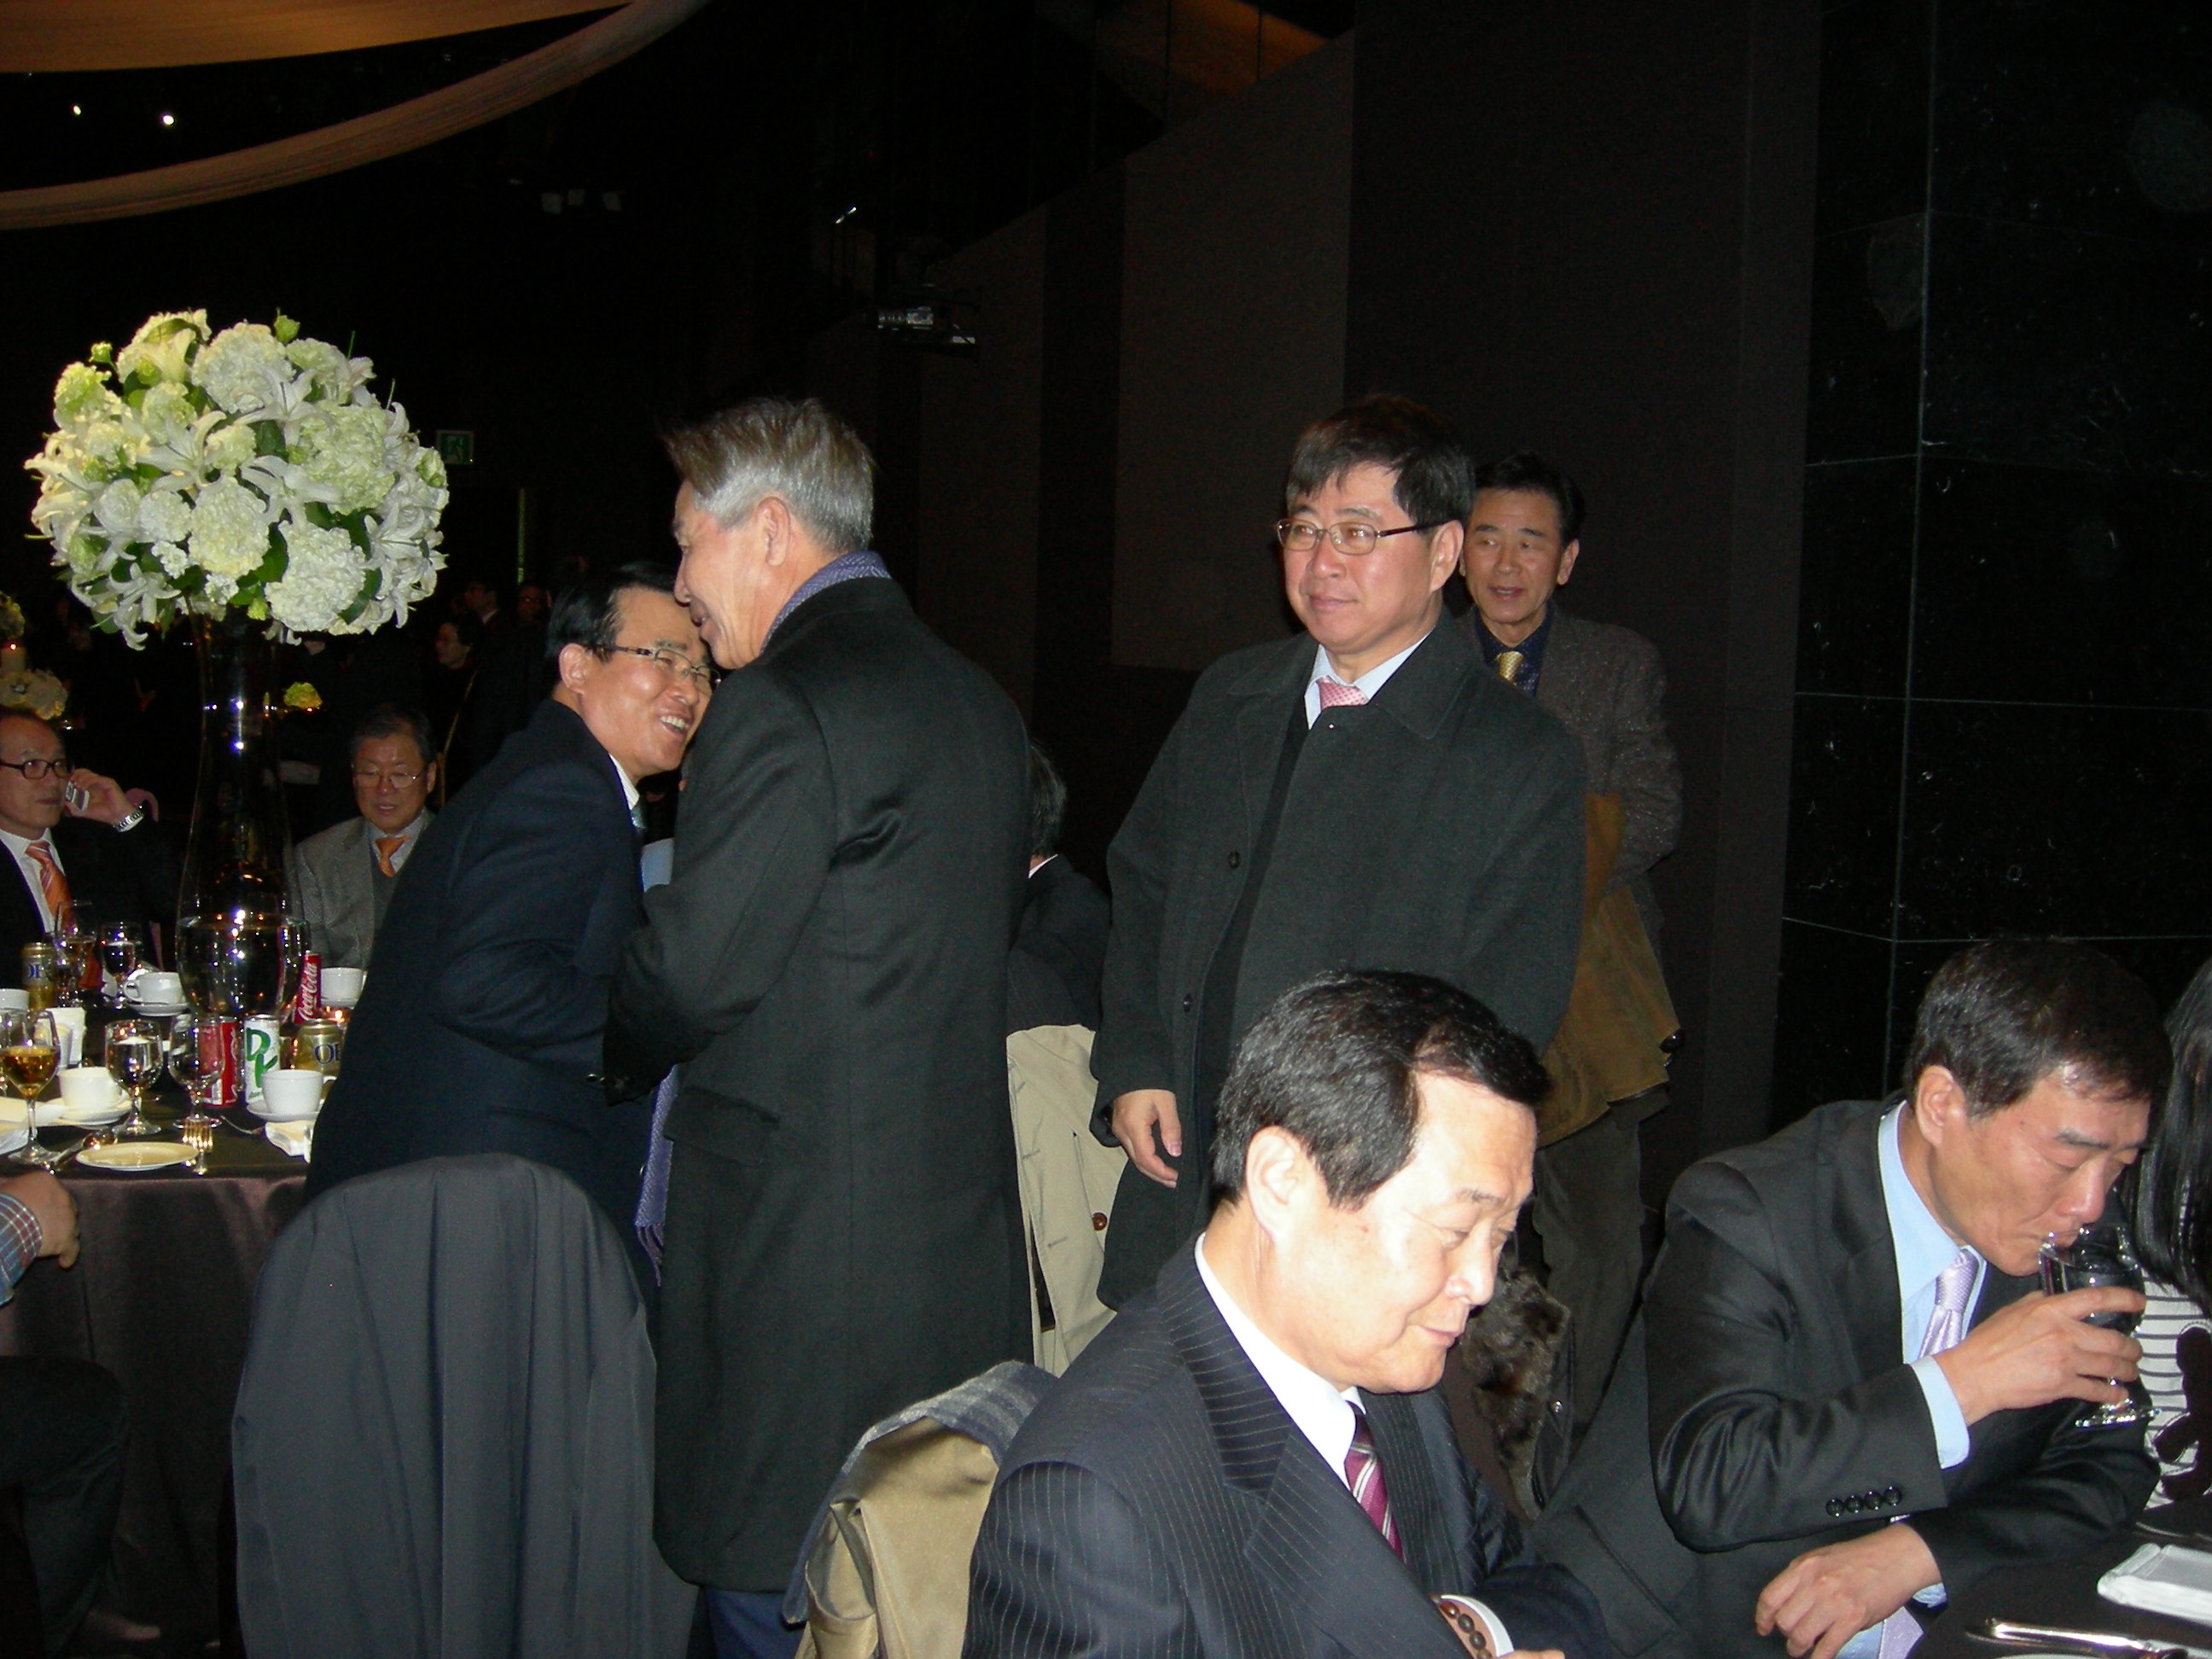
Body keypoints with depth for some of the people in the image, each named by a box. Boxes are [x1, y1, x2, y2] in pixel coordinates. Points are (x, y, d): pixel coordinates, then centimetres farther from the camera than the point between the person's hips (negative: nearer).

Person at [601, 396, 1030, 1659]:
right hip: (962, 1213, 9)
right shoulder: (977, 699, 11)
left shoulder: (787, 704, -16)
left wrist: (617, 1059, 7)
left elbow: (691, 971, -16)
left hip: (802, 1234, -9)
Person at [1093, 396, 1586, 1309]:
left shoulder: (1523, 762, -8)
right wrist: (1133, 1063, 5)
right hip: (1177, 1179, 5)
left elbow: (1505, 1022, -9)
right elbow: (1143, 882, 18)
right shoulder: (1229, 697, 9)